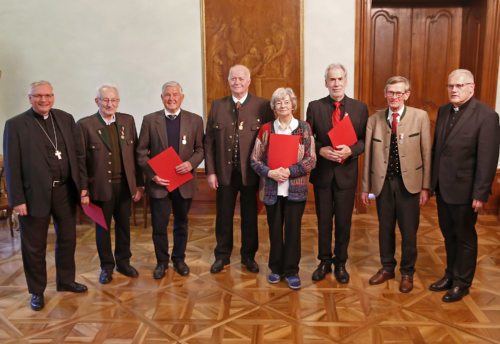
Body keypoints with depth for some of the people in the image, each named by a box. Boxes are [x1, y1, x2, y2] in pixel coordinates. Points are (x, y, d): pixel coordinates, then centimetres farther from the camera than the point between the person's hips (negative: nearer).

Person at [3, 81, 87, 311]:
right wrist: (17, 199, -11)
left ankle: (66, 281, 36)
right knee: (34, 246, 8)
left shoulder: (66, 119, 5)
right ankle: (37, 291, 26)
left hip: (65, 190, 4)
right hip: (35, 194, -4)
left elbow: (77, 153, 6)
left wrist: (81, 185, 2)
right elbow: (11, 165, -7)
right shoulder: (15, 124, -6)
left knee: (67, 239, 17)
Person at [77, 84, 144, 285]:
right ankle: (106, 266, 28)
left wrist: (138, 184, 3)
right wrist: (83, 190, -9)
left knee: (124, 225, 15)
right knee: (103, 227, 12)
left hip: (125, 184, 3)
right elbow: (81, 160, -6)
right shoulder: (85, 124, -6)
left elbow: (135, 154, 4)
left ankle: (123, 262, 32)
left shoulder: (127, 121, 4)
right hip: (100, 186, -3)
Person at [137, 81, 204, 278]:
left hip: (184, 181, 1)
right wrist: (152, 175, -13)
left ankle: (179, 259, 34)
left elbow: (200, 149, 4)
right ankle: (161, 261, 27)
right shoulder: (150, 120, -2)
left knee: (181, 223, 15)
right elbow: (141, 152, -1)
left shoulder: (195, 120, 1)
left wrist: (191, 163, -16)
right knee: (159, 226, 6)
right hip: (159, 182, -1)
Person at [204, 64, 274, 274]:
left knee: (250, 216, 12)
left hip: (250, 172, -1)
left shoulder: (263, 106, -4)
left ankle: (248, 256, 30)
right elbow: (209, 141, 3)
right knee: (223, 216, 12)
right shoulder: (217, 106, 4)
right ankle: (222, 255, 30)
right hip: (224, 172, 2)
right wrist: (210, 171, -2)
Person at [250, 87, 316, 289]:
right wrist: (270, 173, -14)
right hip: (272, 189, 1)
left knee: (293, 230, 3)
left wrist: (289, 171, -16)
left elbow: (311, 160, -4)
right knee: (275, 230, 10)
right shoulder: (266, 129, 4)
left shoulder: (304, 128, 1)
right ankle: (276, 268, 26)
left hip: (296, 189, -1)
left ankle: (291, 271, 17)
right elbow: (254, 159, 3)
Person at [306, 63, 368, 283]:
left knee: (344, 221, 10)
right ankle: (324, 261, 29)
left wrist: (350, 150, -19)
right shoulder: (314, 107, -1)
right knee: (323, 221, 12)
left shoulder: (360, 108, -1)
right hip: (322, 172, 0)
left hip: (347, 172, 0)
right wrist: (321, 150, -17)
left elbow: (365, 139, -1)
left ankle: (340, 263, 28)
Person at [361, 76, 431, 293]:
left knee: (409, 231, 9)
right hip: (383, 182, 2)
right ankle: (387, 268, 34)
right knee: (385, 228, 15)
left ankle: (407, 273, 29)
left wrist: (426, 186, -5)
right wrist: (365, 186, 5)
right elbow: (368, 155, 3)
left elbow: (426, 153, -3)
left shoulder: (420, 117, -4)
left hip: (409, 182, -2)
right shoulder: (374, 119, 1)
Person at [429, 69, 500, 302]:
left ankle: (462, 282, 27)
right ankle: (450, 275, 36)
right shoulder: (444, 111, 6)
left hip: (464, 189, -6)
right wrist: (431, 180, 9)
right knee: (448, 234, 19)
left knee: (465, 237, 11)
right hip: (442, 186, 6)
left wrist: (480, 194, -18)